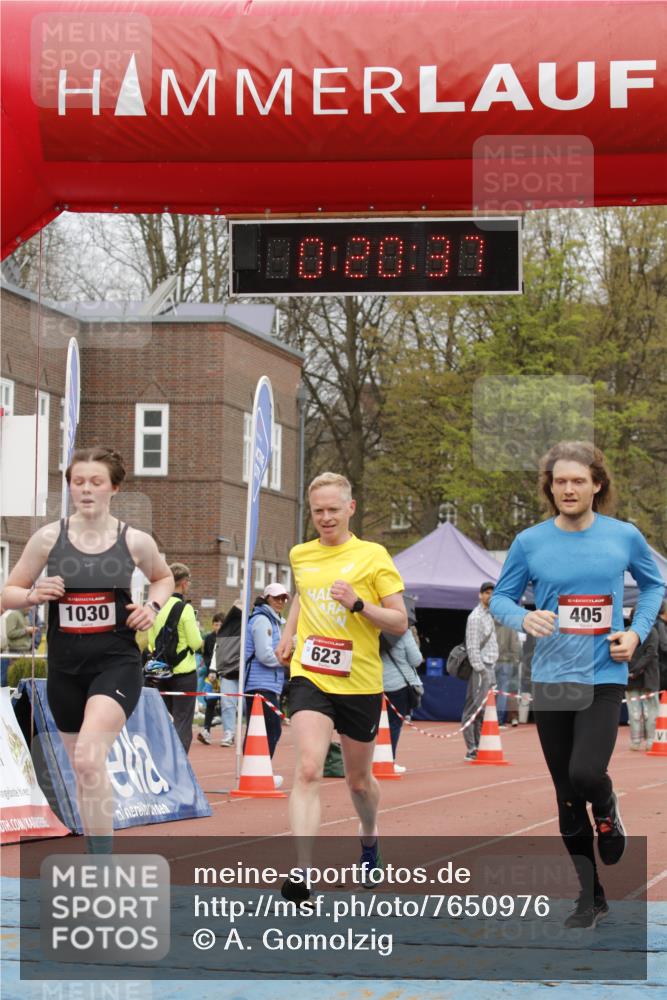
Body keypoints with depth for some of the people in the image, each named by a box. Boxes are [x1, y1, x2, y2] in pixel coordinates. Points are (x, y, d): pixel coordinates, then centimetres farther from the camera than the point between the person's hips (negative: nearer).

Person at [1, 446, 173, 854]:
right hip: (65, 667, 3)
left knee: (88, 759, -24)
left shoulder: (135, 541, -1)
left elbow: (163, 577, 21)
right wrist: (33, 594, -14)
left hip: (117, 663, -3)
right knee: (83, 772, 12)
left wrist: (153, 606, 1)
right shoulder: (48, 538, 0)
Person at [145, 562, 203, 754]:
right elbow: (195, 643, -14)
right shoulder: (185, 608, -13)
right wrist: (200, 641, 7)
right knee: (183, 722, -1)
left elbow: (149, 640, 9)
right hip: (184, 672, -6)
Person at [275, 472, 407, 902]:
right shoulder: (300, 555, 8)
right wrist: (289, 633, 19)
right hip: (310, 677, 1)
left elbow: (400, 622, -6)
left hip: (360, 683, -1)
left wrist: (358, 604, -20)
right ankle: (302, 873, -25)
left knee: (359, 778, 16)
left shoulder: (373, 556, -4)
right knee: (308, 771, -19)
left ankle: (370, 837, 48)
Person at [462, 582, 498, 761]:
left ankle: (479, 748, 15)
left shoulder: (489, 615, 18)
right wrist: (480, 670, -19)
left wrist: (492, 671, 17)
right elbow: (472, 647, -15)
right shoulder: (475, 617, -10)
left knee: (482, 711, 10)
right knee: (474, 709, -8)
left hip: (489, 667, 9)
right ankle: (471, 751, -9)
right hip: (480, 668, -9)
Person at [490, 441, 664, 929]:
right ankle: (590, 898, 17)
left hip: (604, 676, -2)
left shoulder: (625, 537, -1)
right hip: (551, 680, 2)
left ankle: (609, 811, 15)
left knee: (586, 773, -22)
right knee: (567, 798, 6)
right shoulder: (530, 542, 0)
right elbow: (501, 597, 8)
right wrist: (524, 618, -14)